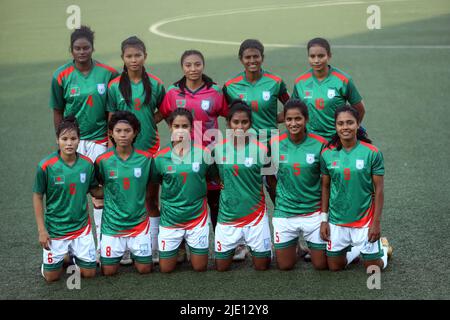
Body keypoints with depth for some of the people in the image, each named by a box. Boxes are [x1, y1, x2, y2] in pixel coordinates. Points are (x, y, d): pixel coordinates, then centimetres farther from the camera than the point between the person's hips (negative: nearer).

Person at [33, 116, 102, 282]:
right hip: (55, 229, -2)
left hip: (81, 226, 2)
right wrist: (41, 230, -9)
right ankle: (63, 254, 35)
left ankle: (73, 253, 35)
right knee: (51, 276, 5)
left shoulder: (87, 164, -9)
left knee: (89, 272, 6)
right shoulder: (46, 166, -17)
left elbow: (95, 190, 5)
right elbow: (37, 197, -7)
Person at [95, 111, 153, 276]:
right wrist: (111, 198, 2)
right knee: (109, 271, 2)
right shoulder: (102, 161, -8)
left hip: (139, 223, 1)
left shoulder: (146, 159, -6)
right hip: (112, 223, 0)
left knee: (144, 268, 2)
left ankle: (134, 252, 34)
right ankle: (118, 252, 34)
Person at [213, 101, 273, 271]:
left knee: (262, 266, 7)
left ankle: (258, 249, 38)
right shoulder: (219, 148, -5)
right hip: (227, 216, 1)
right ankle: (235, 246, 38)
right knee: (221, 267, 9)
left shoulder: (261, 149, -8)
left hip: (255, 215, -1)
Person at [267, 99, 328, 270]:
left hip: (314, 212, -1)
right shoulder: (275, 144, -7)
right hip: (284, 213, 1)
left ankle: (309, 245, 39)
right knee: (284, 265, 8)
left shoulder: (320, 144, -9)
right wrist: (280, 199, 5)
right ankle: (295, 245, 39)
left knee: (322, 265, 7)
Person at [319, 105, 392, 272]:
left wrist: (377, 222, -9)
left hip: (364, 220, -2)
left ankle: (383, 247, 38)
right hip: (336, 221, 2)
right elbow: (325, 187, 5)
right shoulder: (327, 154, -4)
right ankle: (354, 250, 40)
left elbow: (378, 189, -7)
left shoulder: (372, 153, -11)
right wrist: (324, 219, 3)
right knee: (334, 266, 11)